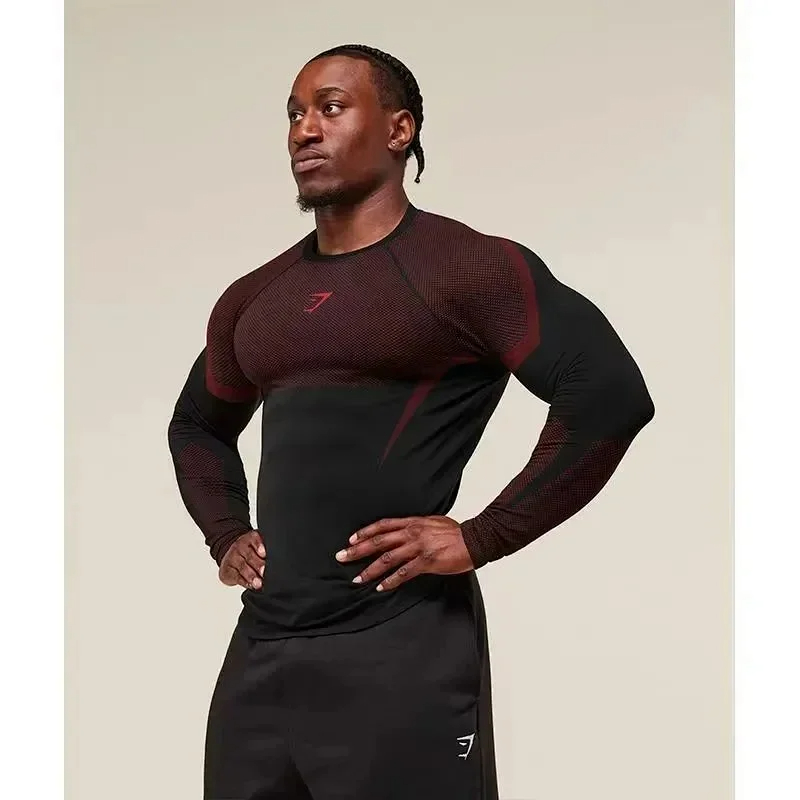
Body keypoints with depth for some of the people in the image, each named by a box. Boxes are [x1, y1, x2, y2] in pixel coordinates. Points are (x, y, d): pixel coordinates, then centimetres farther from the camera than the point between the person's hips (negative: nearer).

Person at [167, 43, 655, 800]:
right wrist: (224, 534, 14)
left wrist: (481, 539, -16)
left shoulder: (466, 268, -7)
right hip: (259, 646, 7)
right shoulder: (253, 299, 15)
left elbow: (609, 395, -17)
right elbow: (196, 425, 32)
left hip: (399, 649, -6)